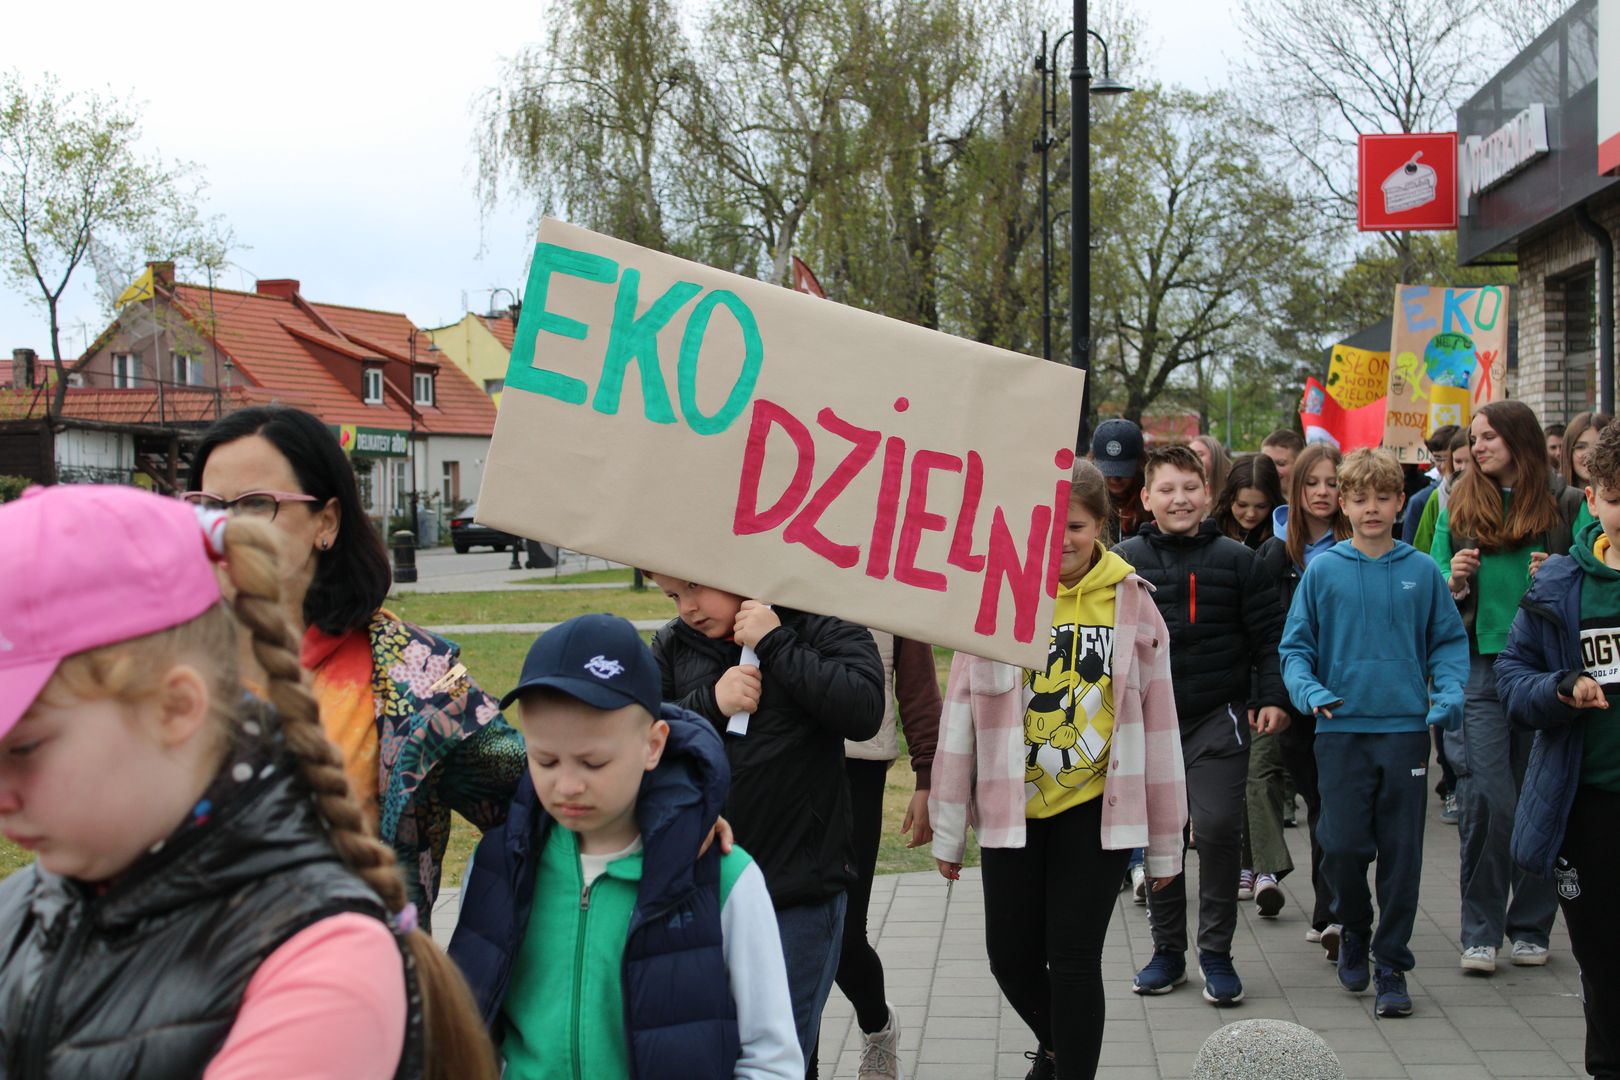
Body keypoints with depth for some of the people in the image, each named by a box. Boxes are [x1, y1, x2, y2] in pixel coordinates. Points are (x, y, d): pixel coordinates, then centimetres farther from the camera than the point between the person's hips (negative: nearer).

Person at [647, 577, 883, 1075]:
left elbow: (864, 711, -20)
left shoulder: (819, 628, -5)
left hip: (799, 889, -4)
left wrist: (774, 643, -17)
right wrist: (710, 703, -14)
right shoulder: (672, 647, 6)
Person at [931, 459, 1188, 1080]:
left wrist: (1165, 841, 5)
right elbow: (961, 715, 1)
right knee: (1010, 954, 8)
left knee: (1073, 958, -2)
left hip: (1096, 809, -1)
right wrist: (948, 830, 3)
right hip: (1011, 808, 2)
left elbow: (1156, 723, 2)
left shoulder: (1130, 602, -2)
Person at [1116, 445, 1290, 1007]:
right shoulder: (1124, 562, 3)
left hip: (1217, 718, -1)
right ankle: (1168, 948, 22)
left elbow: (1269, 637, 4)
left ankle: (1216, 951, 7)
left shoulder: (1238, 561, 3)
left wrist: (1272, 697, -6)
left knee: (1218, 828, -9)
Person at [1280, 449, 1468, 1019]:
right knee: (1342, 845, -3)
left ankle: (1392, 962, 16)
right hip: (1342, 729, 0)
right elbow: (1296, 646, 4)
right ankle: (1354, 928, 26)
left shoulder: (1423, 571, 4)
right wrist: (1308, 690, -14)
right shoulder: (1323, 571, 2)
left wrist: (1450, 691, -8)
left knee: (1401, 853, 3)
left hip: (1407, 726, 1)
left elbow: (1449, 641, 10)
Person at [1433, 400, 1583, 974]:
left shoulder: (1564, 506, 5)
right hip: (1478, 670, 1)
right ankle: (1481, 931, 4)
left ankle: (1530, 926, 19)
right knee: (1487, 800, -7)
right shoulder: (1459, 508, 10)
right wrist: (1454, 582, -8)